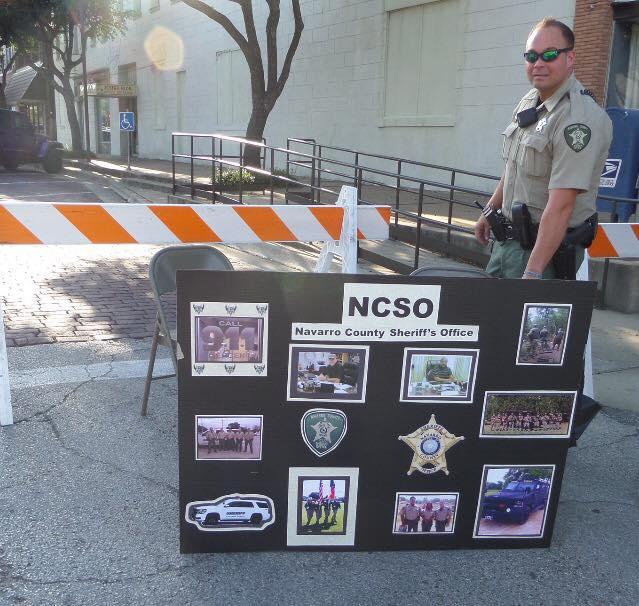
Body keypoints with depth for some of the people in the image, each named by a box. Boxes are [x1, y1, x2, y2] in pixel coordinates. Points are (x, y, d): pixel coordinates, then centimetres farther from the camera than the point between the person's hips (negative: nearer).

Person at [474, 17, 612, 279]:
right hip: (508, 238, 8)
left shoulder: (580, 119, -21)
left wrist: (533, 273, -31)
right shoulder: (528, 103, 7)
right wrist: (490, 211, 24)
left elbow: (561, 205, -28)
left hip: (549, 244, -8)